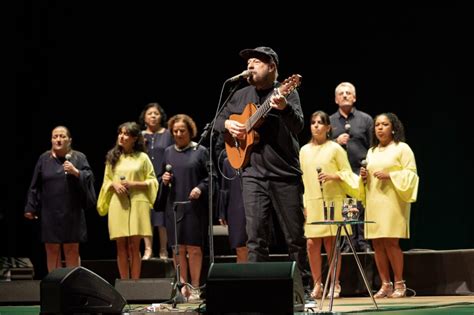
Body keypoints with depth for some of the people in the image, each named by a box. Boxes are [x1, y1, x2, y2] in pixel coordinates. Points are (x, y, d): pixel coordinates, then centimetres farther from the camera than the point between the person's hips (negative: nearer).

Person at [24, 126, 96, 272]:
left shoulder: (79, 158, 4)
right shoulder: (44, 159, 6)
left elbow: (89, 177, -2)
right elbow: (35, 186, 7)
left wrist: (76, 172, -18)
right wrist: (30, 208, 3)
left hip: (72, 213, -1)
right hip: (49, 213, 1)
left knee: (72, 250, 1)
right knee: (52, 250, 1)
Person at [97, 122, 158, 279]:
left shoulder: (142, 157, 4)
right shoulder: (112, 157, 13)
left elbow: (152, 181, 4)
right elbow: (106, 181, 17)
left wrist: (134, 184, -10)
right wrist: (114, 185, -5)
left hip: (137, 204, -2)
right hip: (118, 204, 2)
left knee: (134, 247, -3)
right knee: (121, 247, 2)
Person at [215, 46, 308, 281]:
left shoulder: (286, 93, -1)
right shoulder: (241, 96, 14)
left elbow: (298, 126, -16)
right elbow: (218, 120, 25)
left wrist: (284, 107, -36)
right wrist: (228, 124, 2)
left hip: (285, 175, -3)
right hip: (253, 175, 3)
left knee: (295, 236, 3)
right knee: (256, 237, -5)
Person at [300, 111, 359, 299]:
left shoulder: (335, 148, 2)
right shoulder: (304, 150, 12)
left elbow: (348, 173, 3)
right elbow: (302, 178, 13)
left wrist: (334, 176, -16)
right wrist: (303, 203, 7)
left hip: (332, 201, -3)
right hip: (312, 203, 3)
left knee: (331, 243, -2)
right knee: (312, 243, -2)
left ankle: (335, 285, 7)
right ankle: (317, 285, 7)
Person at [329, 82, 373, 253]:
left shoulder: (365, 119, 10)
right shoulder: (330, 121, 14)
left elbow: (373, 147, 6)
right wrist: (336, 142, -5)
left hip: (361, 171, -2)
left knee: (362, 208, -6)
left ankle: (363, 242, -2)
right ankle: (349, 242, 4)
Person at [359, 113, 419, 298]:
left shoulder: (402, 148, 3)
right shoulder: (371, 152, 21)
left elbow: (411, 174, -4)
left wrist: (389, 175, -15)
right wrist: (364, 177, 5)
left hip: (392, 201, -6)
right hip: (373, 201, 6)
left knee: (391, 241, -12)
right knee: (377, 243, -1)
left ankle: (399, 284, -5)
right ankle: (385, 285, 3)